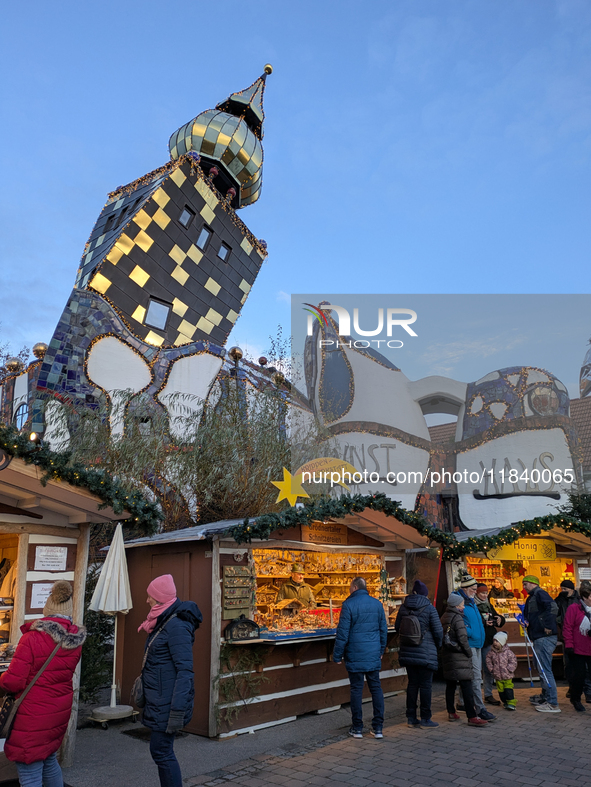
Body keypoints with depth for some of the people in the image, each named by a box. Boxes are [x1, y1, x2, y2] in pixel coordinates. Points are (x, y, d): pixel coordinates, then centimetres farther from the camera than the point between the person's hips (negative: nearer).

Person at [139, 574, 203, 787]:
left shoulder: (176, 625, -20)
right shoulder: (162, 622, 9)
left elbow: (184, 671, -23)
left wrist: (177, 711, -24)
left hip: (168, 702, -9)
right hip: (158, 699, 9)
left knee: (161, 752, -1)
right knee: (162, 751, 16)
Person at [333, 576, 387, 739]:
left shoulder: (349, 604, -10)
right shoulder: (377, 604, 5)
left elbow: (343, 632, -11)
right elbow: (383, 629, 11)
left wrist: (337, 655, -4)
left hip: (355, 655, -4)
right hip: (374, 655, 4)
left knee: (356, 690, 5)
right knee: (376, 688, 10)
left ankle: (357, 728, 12)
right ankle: (378, 727, 12)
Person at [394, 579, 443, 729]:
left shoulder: (404, 606, 3)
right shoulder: (429, 608, -10)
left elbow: (397, 626, 11)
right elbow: (438, 631, -8)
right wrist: (438, 645, 11)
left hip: (407, 651, 5)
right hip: (425, 653, -5)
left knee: (412, 683, 13)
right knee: (425, 685, 4)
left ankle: (411, 718, 18)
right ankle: (425, 719, 11)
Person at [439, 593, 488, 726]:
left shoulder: (444, 617, 10)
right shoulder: (457, 618, -14)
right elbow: (463, 639, -17)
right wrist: (469, 653, -5)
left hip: (447, 655, 8)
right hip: (459, 657, -8)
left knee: (450, 685, 14)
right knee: (466, 687, -7)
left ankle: (451, 713, 20)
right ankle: (472, 717, -9)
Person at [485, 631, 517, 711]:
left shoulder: (508, 652, -10)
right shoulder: (491, 652, -1)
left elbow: (513, 661, -7)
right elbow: (488, 661, 9)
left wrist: (509, 669, -12)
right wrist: (491, 669, 1)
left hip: (507, 675, -3)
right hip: (497, 676, 3)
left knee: (508, 689, -7)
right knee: (501, 690, 9)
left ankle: (511, 703, -1)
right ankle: (505, 702, 22)